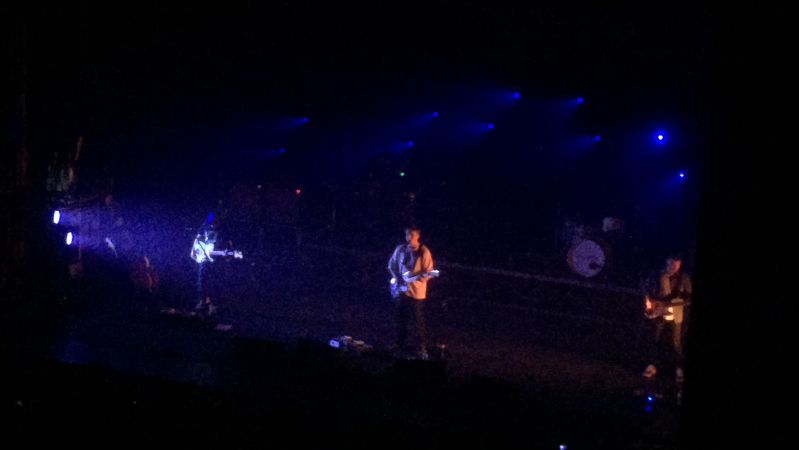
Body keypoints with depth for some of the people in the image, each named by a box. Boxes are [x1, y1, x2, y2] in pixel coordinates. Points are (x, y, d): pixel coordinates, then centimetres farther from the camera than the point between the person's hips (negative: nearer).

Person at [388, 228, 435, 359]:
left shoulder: (424, 252, -10)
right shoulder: (400, 249, 2)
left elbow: (428, 272, -8)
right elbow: (392, 265, 15)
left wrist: (423, 278, -30)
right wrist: (397, 278, 0)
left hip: (417, 292, -4)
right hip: (402, 290, 5)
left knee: (419, 322, -1)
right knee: (401, 320, 14)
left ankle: (423, 348, 9)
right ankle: (400, 344, 29)